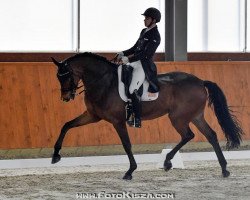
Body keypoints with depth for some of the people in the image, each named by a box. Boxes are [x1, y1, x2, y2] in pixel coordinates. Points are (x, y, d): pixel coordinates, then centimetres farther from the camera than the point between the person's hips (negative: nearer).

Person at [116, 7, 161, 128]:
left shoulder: (155, 36, -14)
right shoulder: (144, 31, 15)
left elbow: (145, 53, -21)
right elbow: (135, 48, 20)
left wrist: (128, 59, -25)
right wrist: (123, 54, 4)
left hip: (143, 65, -10)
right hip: (135, 61, 10)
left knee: (133, 91, -18)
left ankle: (137, 121, -13)